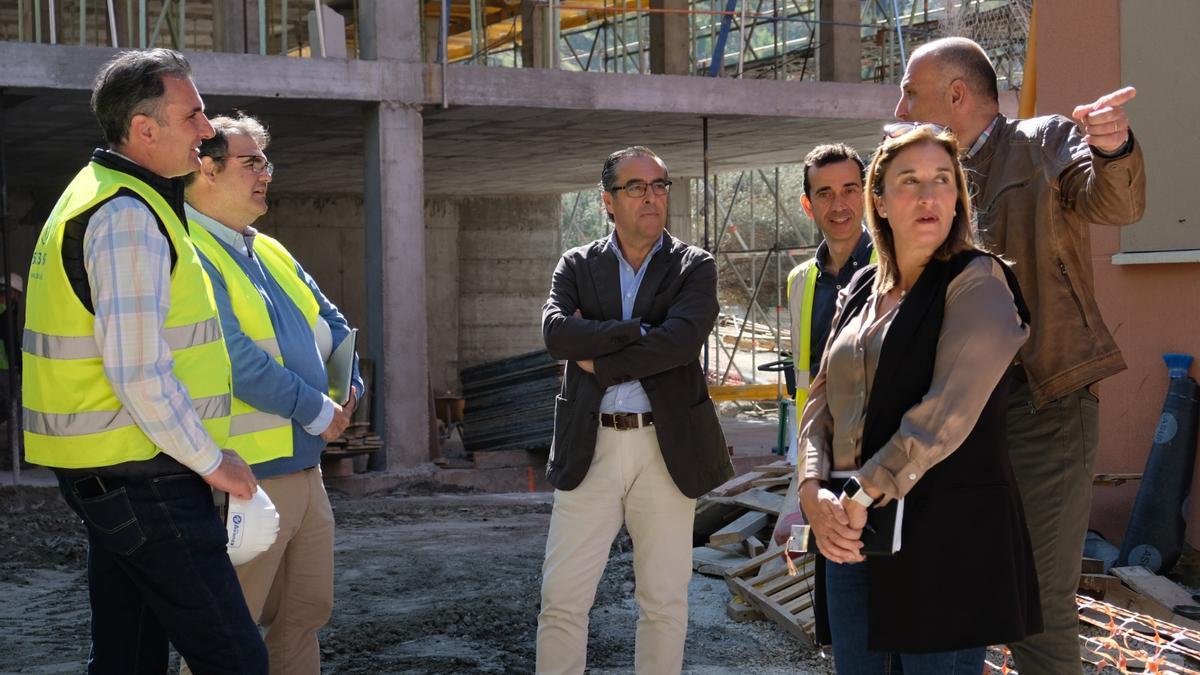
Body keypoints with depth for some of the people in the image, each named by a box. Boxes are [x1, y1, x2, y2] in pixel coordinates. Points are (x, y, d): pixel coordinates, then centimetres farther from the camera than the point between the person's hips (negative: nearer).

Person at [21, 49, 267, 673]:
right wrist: (212, 461, -13)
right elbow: (138, 372, -23)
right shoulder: (129, 216, -17)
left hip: (105, 474, 10)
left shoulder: (97, 196, 16)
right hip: (143, 476, -10)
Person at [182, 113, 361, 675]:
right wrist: (319, 412, -13)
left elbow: (333, 326, 21)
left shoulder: (269, 252, 15)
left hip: (306, 469, 9)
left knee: (308, 610, 16)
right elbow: (235, 360, -22)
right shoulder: (188, 255, -14)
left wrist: (347, 395, 4)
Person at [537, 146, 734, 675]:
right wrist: (637, 331, -17)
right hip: (590, 447, 1)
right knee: (561, 598, 2)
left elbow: (681, 340, -16)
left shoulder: (693, 267, 2)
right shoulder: (576, 266, 7)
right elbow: (555, 332, -11)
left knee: (664, 601, 8)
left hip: (667, 447, -1)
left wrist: (598, 360, -10)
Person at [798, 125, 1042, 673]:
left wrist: (861, 495, -16)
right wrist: (814, 491, -7)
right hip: (851, 534, 6)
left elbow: (947, 411, -17)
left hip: (944, 538, -6)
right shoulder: (861, 290, 14)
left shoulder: (977, 282, -5)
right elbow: (822, 402, 10)